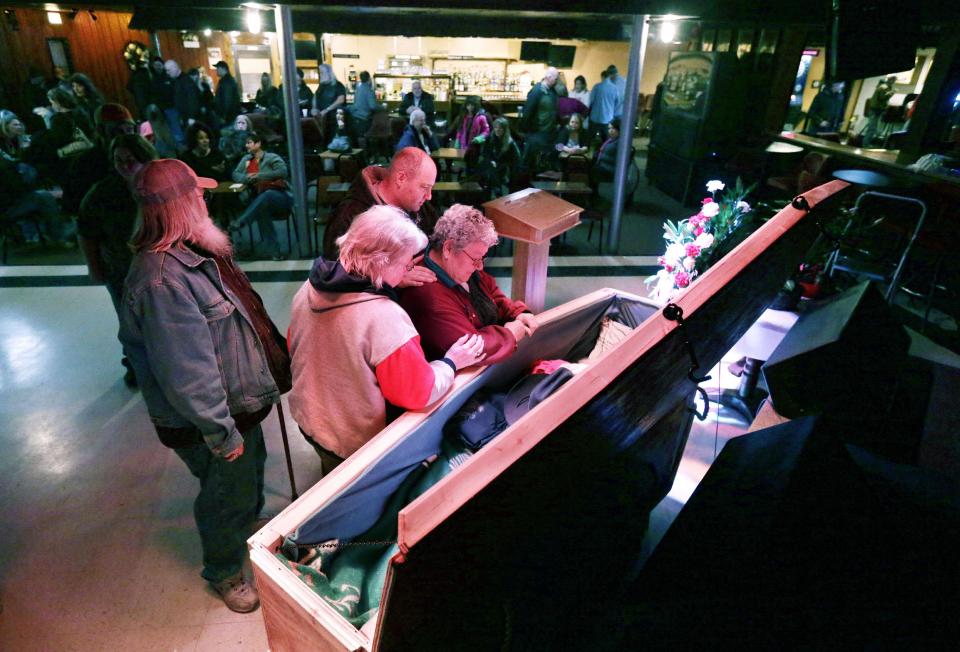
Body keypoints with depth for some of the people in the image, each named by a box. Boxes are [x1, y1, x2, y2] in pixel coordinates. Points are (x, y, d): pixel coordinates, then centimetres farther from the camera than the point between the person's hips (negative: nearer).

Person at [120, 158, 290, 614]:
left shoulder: (192, 252, 1)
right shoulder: (162, 278, -33)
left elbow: (239, 313, 12)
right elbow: (186, 373, -31)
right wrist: (221, 433, -23)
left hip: (237, 403, 9)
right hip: (208, 422, -9)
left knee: (251, 469, 32)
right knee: (228, 496, 15)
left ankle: (250, 523, 63)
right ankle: (224, 573, 44)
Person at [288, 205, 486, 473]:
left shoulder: (310, 289, -12)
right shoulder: (384, 317, -36)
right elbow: (418, 393, -24)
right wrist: (450, 363, -8)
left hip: (308, 421, 6)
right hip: (356, 445, -6)